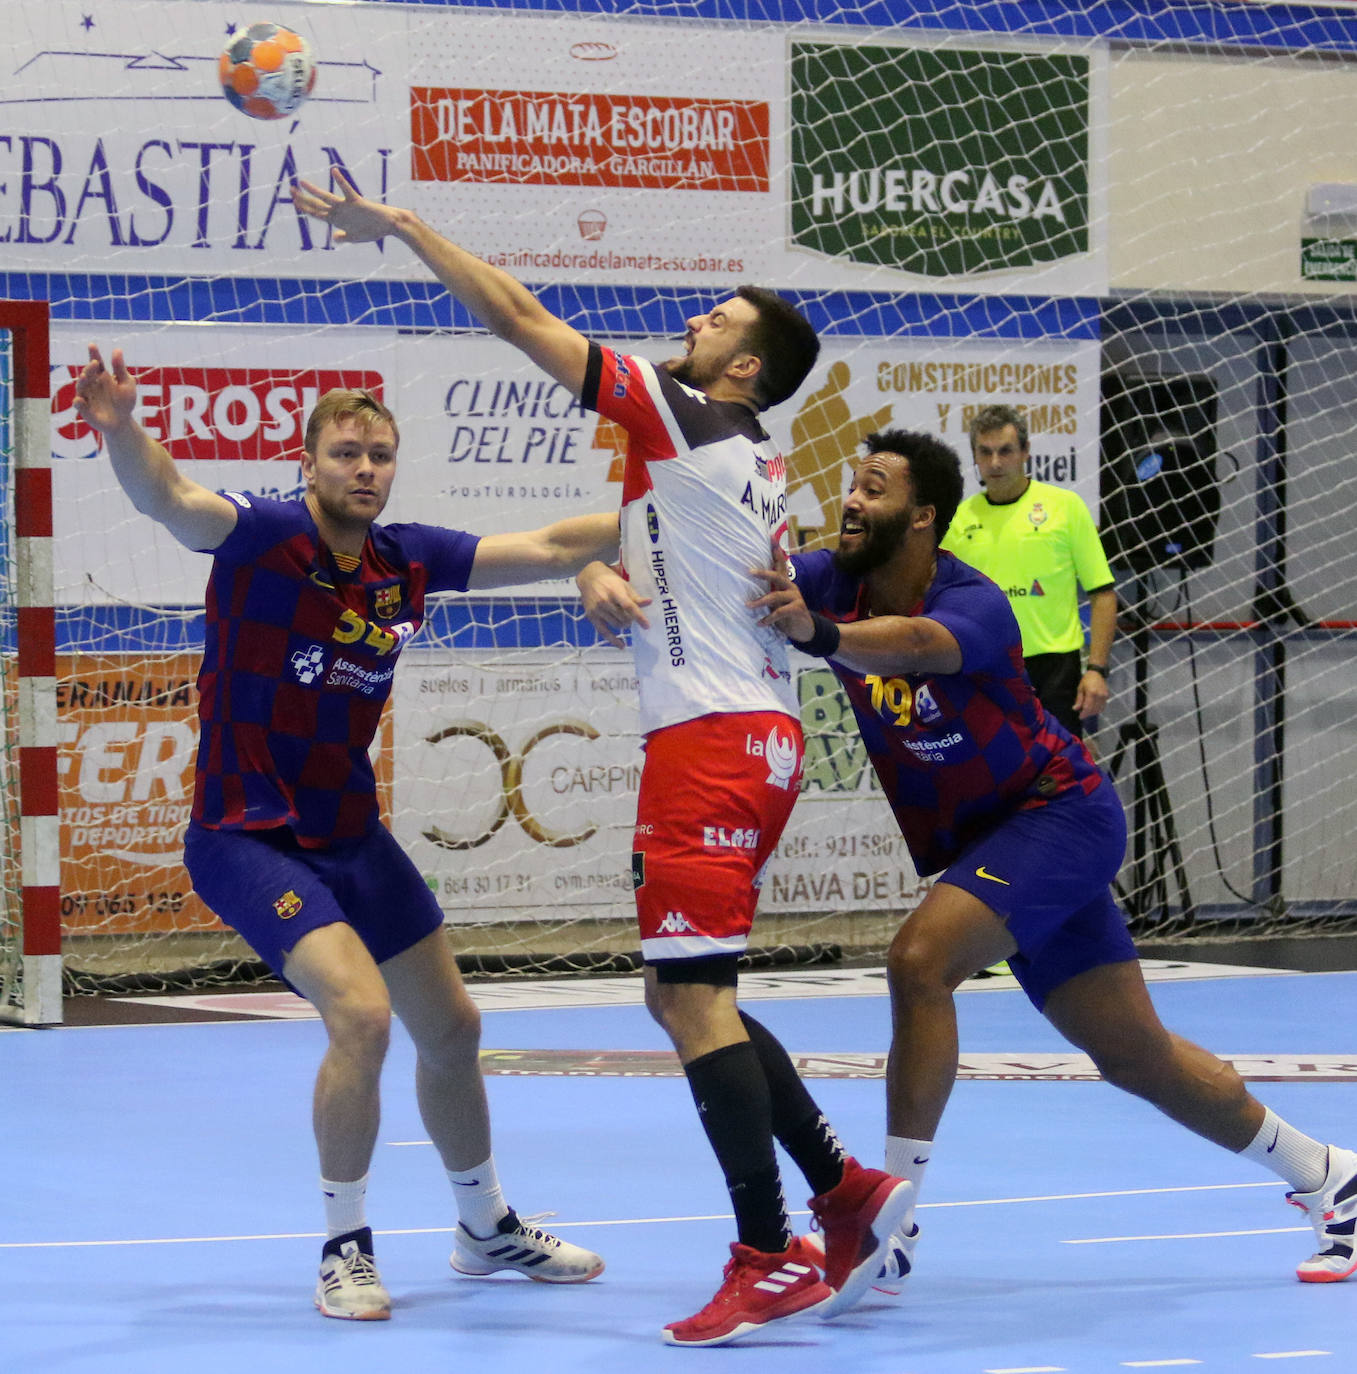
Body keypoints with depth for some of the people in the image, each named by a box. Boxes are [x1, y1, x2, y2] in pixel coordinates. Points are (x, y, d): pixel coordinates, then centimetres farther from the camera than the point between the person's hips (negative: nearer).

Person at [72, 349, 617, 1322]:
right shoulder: (265, 538, -17)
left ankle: (489, 1231, 38)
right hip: (248, 837, -7)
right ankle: (346, 1251, -6)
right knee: (361, 1011, -24)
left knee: (451, 1027, 16)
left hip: (352, 834, 7)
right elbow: (168, 498, -37)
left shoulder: (409, 560, -2)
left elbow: (548, 548, 7)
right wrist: (121, 431, -57)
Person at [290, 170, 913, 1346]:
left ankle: (770, 1258, -11)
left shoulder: (680, 415, -6)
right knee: (684, 996, 14)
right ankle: (848, 1195, 13)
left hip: (710, 740, -9)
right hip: (758, 734, 9)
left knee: (693, 996, -10)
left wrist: (399, 225, 0)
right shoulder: (756, 467, 19)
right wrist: (605, 578, 8)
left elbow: (520, 317, -5)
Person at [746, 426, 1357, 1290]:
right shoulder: (834, 581, -8)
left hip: (1062, 813, -7)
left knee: (920, 962, -27)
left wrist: (817, 633, -69)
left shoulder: (974, 604, -26)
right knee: (1134, 1055, 12)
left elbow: (914, 643, -49)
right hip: (982, 838, 7)